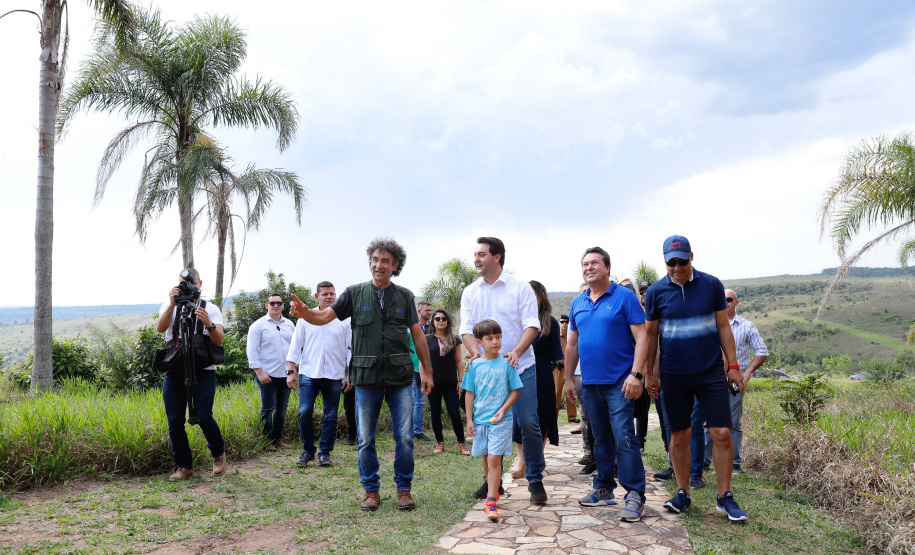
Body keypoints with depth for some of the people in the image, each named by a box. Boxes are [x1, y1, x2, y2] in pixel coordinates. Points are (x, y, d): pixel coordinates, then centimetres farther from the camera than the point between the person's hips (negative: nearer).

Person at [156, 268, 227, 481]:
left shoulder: (210, 309, 4)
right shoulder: (170, 306, 10)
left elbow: (220, 340, -9)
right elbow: (160, 327, -11)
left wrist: (209, 324, -28)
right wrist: (173, 304, -23)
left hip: (203, 371, -2)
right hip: (174, 371, 2)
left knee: (204, 417, -9)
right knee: (174, 421, 2)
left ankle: (218, 455, 18)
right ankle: (184, 466, 18)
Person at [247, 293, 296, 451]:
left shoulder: (290, 324, 12)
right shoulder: (258, 325, -3)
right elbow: (252, 351, -6)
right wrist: (260, 372, -12)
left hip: (286, 373, 5)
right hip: (268, 375, -5)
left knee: (282, 408, 11)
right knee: (268, 408, -1)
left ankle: (278, 438, 22)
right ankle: (267, 440, 10)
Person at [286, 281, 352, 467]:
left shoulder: (344, 320, 5)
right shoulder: (306, 318, 6)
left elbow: (350, 349, 7)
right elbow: (295, 346, 7)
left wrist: (350, 374, 2)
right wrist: (291, 371, 2)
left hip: (334, 375, 0)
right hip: (309, 373, 0)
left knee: (330, 416, 4)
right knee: (304, 412, -6)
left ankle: (325, 453, 17)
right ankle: (308, 450, 12)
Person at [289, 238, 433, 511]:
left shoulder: (405, 296, 7)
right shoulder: (355, 293, 4)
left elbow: (417, 334, 9)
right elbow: (324, 316, -6)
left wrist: (427, 371, 8)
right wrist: (304, 312, -28)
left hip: (400, 376, 1)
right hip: (366, 376, 0)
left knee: (404, 437, 3)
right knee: (366, 438, 7)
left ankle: (404, 489, 20)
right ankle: (371, 490, 23)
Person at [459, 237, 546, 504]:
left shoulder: (520, 287, 0)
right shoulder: (470, 293, 10)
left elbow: (532, 325, -6)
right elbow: (466, 329, 4)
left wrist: (517, 351, -22)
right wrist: (476, 352, -16)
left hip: (520, 367, -3)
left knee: (528, 423, -4)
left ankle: (535, 480, 11)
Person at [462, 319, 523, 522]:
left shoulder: (506, 364, -3)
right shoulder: (474, 365, 2)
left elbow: (515, 391, 1)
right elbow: (469, 394, 7)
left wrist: (503, 410, -12)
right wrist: (469, 419, 5)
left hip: (501, 420, -3)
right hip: (480, 420, 3)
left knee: (494, 459, -10)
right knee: (486, 459, 14)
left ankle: (491, 501, -7)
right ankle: (493, 492, 32)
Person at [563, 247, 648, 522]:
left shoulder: (625, 297, -5)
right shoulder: (577, 303, 12)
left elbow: (641, 338, -10)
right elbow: (572, 344, 18)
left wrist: (636, 374, -19)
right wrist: (568, 378, 15)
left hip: (619, 383, -6)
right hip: (590, 383, 6)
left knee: (624, 438, -9)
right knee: (601, 439, 15)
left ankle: (635, 496, 0)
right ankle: (604, 489, 25)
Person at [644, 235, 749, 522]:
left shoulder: (711, 285, 0)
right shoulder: (656, 291, -1)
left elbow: (723, 326, 6)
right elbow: (650, 334, 6)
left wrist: (733, 366, 3)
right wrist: (650, 373, 5)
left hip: (711, 373, 0)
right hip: (673, 376, 0)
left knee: (722, 433, -2)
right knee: (679, 436, 7)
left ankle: (725, 497, 13)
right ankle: (683, 493, 22)